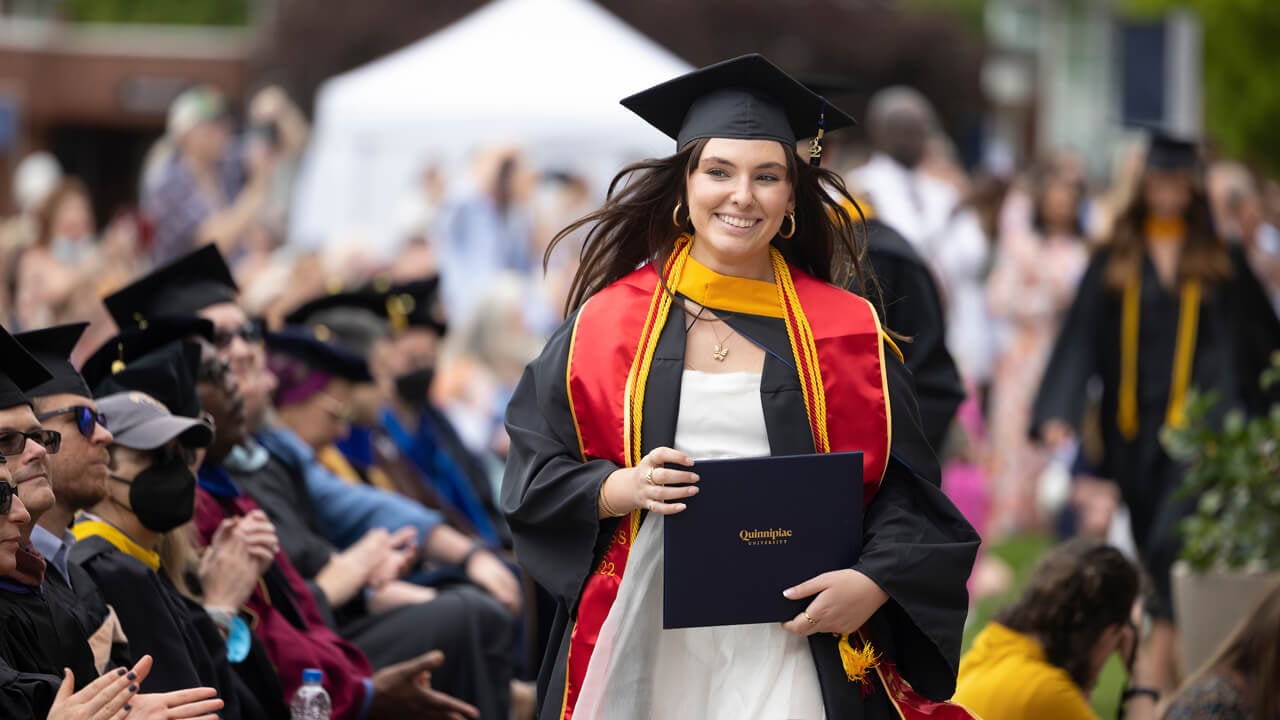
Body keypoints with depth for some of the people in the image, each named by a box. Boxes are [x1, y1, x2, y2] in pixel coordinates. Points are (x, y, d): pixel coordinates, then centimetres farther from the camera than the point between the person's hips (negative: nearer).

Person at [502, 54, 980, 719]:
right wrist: (624, 487, -14)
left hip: (791, 643, -1)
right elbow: (534, 474, 5)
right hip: (644, 651, 1)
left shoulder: (846, 333, 5)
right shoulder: (609, 321, 5)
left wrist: (872, 583, -15)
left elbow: (906, 491, 4)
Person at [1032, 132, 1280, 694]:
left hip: (1197, 421, -2)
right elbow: (1080, 339, 1)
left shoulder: (1222, 263, 6)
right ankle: (1166, 668, 18)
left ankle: (1161, 655, -22)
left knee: (1177, 534, -18)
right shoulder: (1113, 263, 8)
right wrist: (1058, 412, -11)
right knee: (1147, 542, 8)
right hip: (1131, 425, 2)